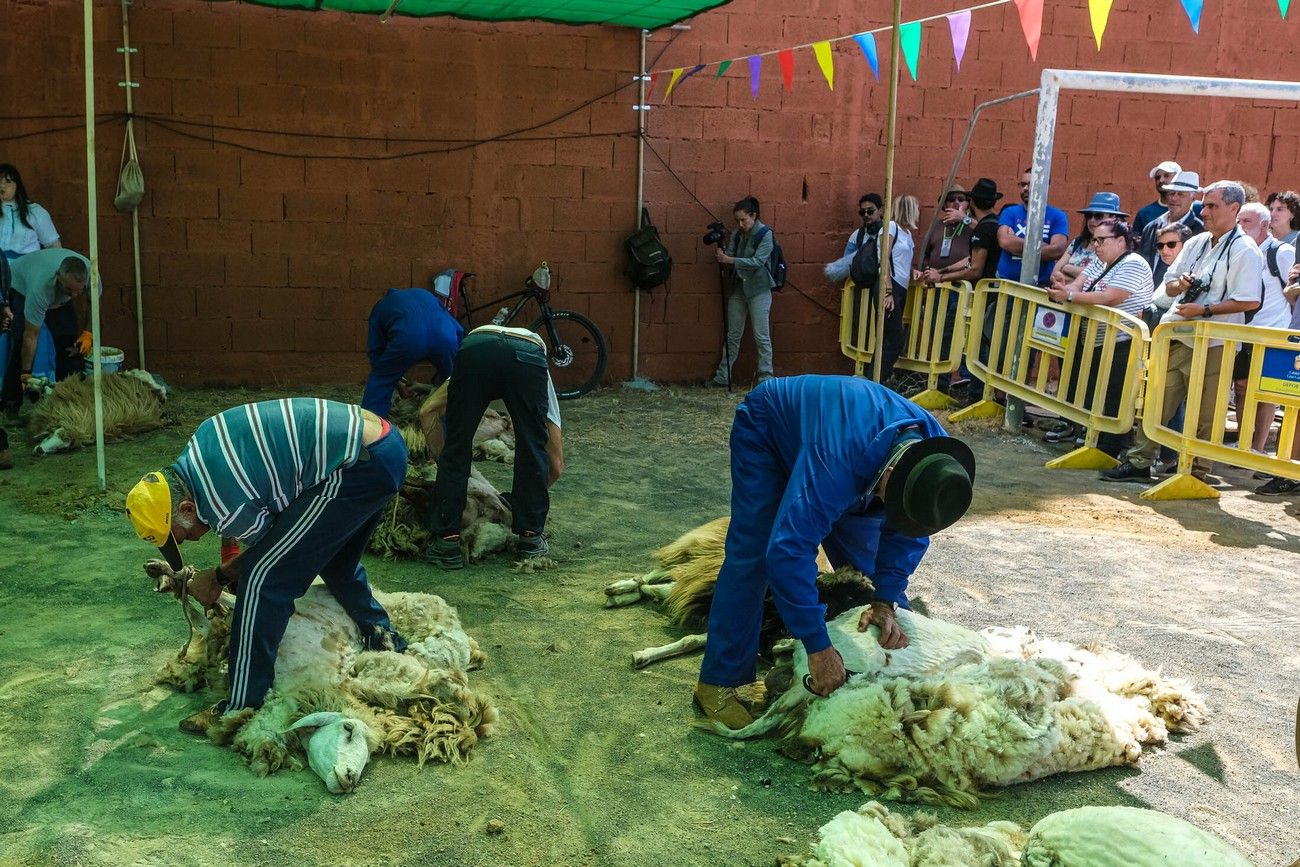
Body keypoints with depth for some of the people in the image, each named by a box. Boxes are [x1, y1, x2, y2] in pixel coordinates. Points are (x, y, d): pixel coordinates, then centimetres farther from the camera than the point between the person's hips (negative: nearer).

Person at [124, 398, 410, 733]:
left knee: (262, 578, -4)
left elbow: (266, 542, 6)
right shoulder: (197, 451, 9)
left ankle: (242, 708, 4)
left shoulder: (224, 509, -16)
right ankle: (383, 639, 50)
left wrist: (218, 578, 21)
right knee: (336, 561, 31)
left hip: (363, 464, -10)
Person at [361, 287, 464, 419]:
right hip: (445, 337, 2)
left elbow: (375, 351, 25)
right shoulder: (424, 294, 41)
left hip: (408, 339, -2)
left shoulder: (379, 308, 34)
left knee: (379, 382, 19)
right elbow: (458, 330, 30)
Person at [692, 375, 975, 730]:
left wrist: (886, 601, -21)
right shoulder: (836, 460, -48)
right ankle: (718, 682, -11)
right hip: (765, 430, -6)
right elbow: (788, 550, -47)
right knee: (752, 554, -17)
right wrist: (819, 647, -43)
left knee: (864, 554, 5)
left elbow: (907, 536, -10)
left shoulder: (936, 455, -27)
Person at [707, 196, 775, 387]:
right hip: (738, 288, 6)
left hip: (758, 290, -6)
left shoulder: (765, 234, -11)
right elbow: (730, 256, 2)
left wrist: (729, 260, -28)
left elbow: (758, 261, -22)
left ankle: (766, 378, 3)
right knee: (732, 335, 10)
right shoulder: (737, 234, 7)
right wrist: (720, 255, -22)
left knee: (761, 336, -4)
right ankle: (722, 376, 16)